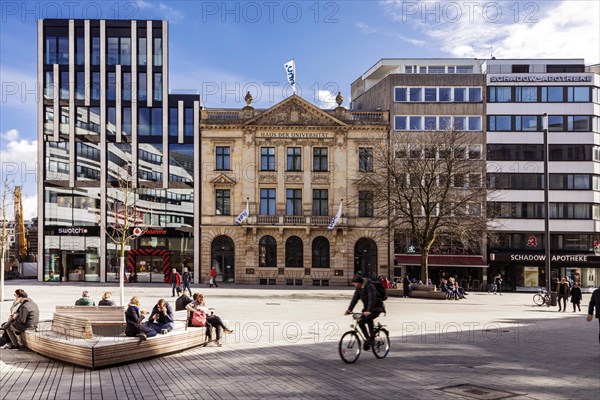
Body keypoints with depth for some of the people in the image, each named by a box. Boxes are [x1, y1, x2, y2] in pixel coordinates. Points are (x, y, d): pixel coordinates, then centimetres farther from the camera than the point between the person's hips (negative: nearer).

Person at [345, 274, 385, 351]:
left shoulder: (370, 286, -24)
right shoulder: (358, 288, -1)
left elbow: (372, 299, -34)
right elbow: (355, 298, -2)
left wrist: (368, 311, -46)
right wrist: (349, 309, -14)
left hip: (376, 307, -8)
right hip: (366, 307, 8)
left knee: (369, 317, -32)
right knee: (360, 322, -9)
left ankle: (371, 338, -22)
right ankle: (368, 339, 4)